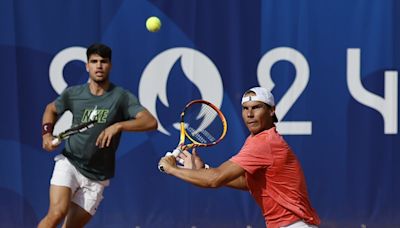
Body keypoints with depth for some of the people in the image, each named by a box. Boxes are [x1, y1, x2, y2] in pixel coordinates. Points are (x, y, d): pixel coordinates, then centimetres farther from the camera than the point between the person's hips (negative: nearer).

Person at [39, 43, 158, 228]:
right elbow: (51, 109, 22)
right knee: (57, 213, -25)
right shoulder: (73, 94, 0)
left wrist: (118, 126, -33)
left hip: (96, 178, 0)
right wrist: (47, 133, 3)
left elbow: (151, 122, -19)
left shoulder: (121, 97, -7)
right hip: (69, 164, 0)